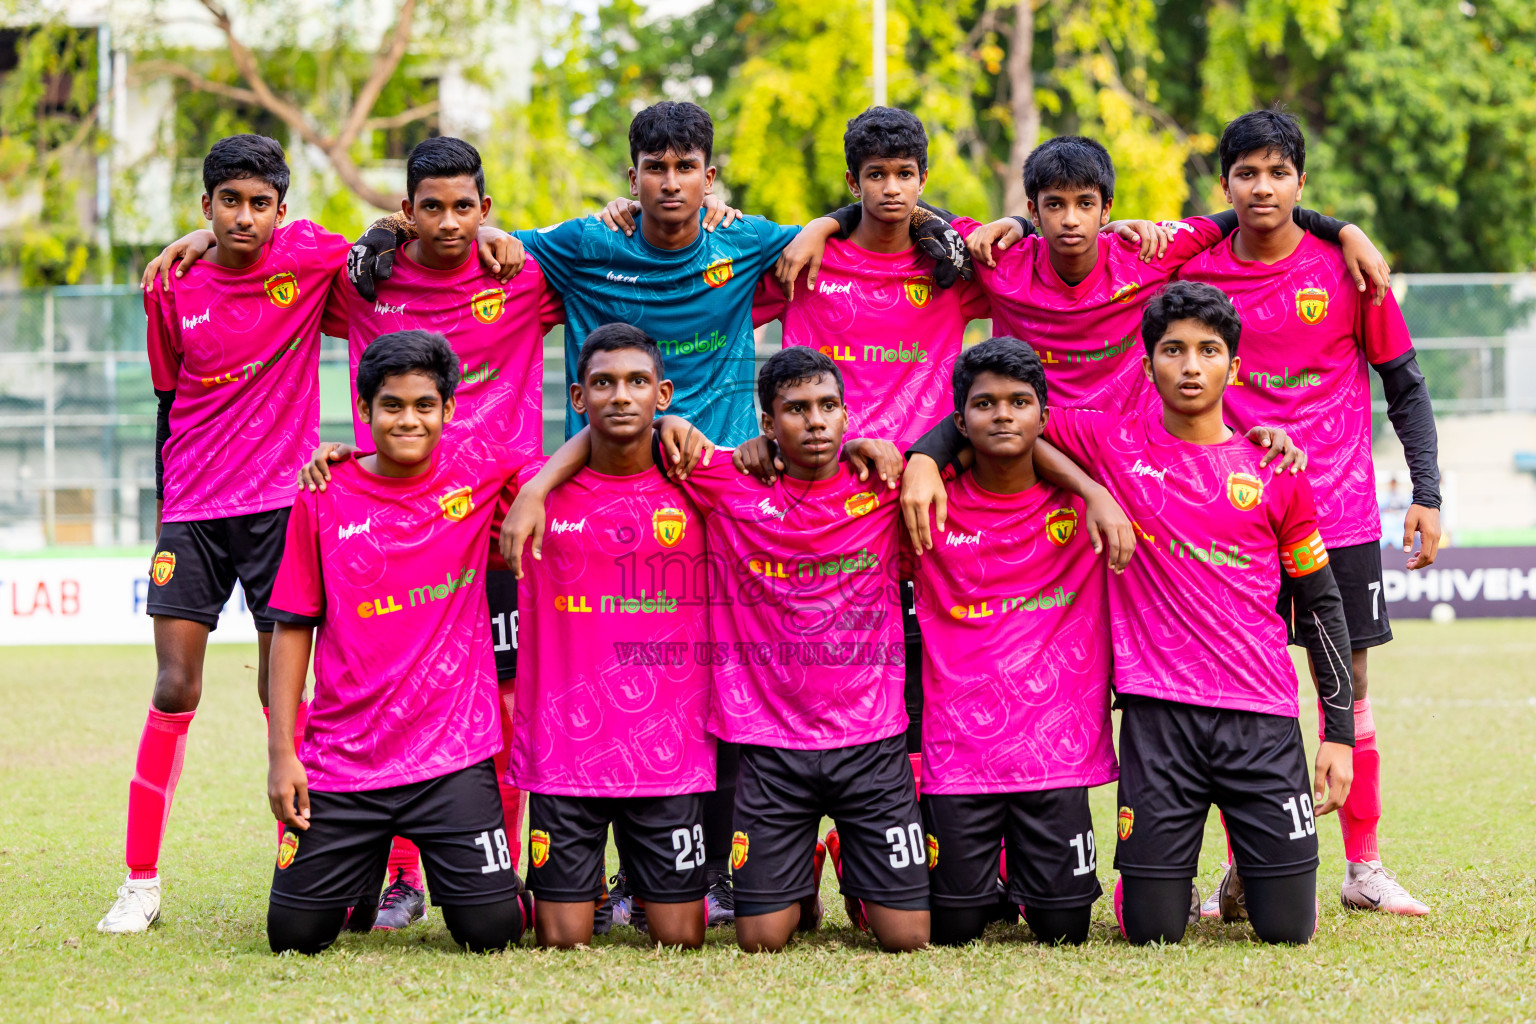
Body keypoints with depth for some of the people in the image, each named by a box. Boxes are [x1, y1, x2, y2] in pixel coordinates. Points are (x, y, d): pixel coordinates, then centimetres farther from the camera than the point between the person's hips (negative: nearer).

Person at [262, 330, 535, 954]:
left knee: (490, 931, -10)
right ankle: (362, 880, 31)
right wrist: (281, 752, -1)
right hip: (342, 758, 1)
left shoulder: (474, 461, -1)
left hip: (451, 752, -1)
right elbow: (293, 628, 3)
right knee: (294, 932, -1)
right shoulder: (326, 498, -2)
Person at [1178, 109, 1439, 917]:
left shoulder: (1344, 268, -2)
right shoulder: (1197, 271, 0)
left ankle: (1364, 867, 12)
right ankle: (1241, 868, 8)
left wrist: (1426, 495, -1)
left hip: (1339, 511, 0)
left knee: (1348, 683, 4)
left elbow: (1404, 385, 4)